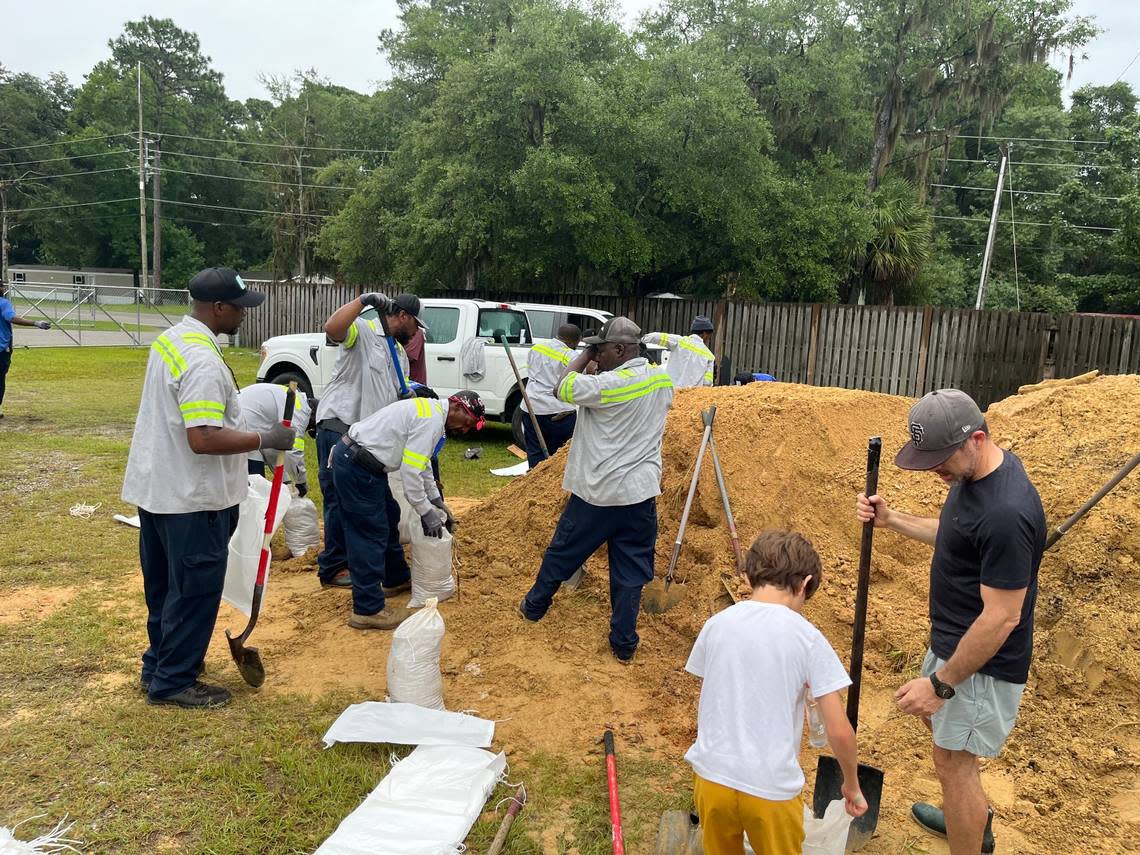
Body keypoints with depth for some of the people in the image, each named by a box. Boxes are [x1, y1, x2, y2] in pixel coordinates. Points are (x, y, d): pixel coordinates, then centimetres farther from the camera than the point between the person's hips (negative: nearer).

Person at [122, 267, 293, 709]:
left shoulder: (170, 338, 7)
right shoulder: (204, 362, -25)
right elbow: (204, 439, -31)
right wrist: (265, 439, -23)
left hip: (155, 487, 10)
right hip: (191, 497, -10)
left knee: (163, 584, 21)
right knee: (195, 590, 3)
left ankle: (159, 662, 35)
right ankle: (173, 682, 14)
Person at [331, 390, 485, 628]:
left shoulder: (430, 411, 15)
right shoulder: (432, 420, -18)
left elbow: (420, 463, 24)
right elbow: (410, 470, -20)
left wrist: (437, 501, 23)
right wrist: (426, 513, -11)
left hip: (353, 455, 11)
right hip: (356, 467, -11)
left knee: (388, 519, 22)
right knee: (371, 533, -7)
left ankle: (396, 579, 38)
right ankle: (368, 610, -1)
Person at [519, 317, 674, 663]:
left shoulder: (607, 385, -20)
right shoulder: (663, 381, 2)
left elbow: (563, 387, -9)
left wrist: (585, 355, 1)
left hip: (597, 492, -4)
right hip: (641, 492, 5)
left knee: (562, 551, 17)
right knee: (631, 570, 11)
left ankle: (534, 606, 37)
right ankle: (624, 644, 15)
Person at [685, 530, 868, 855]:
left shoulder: (716, 624, -2)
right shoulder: (807, 637, -11)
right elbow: (839, 731, -10)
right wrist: (852, 784, 8)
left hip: (711, 777, 3)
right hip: (771, 788, -3)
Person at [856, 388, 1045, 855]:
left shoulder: (1006, 512, -34)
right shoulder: (972, 471, -3)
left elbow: (1001, 618, -29)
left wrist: (942, 683, -22)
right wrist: (891, 519, 2)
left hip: (982, 661, -11)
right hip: (952, 638, 11)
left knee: (953, 760, 4)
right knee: (935, 717, 28)